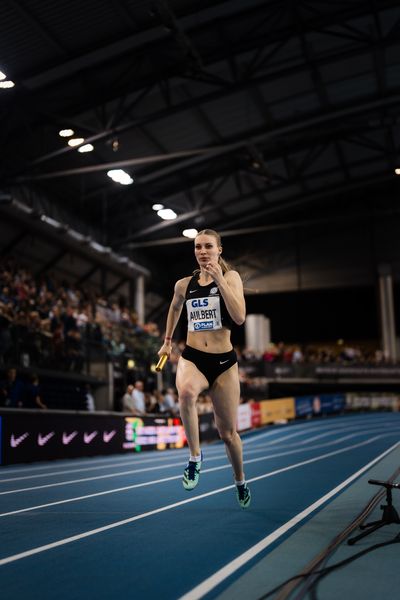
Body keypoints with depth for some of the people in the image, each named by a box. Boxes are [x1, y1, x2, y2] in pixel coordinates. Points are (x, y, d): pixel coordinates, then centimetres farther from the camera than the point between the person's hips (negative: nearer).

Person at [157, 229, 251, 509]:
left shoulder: (231, 277, -4)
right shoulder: (184, 285, 5)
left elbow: (239, 317, -19)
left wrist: (219, 279, -22)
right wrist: (167, 340, 34)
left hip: (224, 361, -1)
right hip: (192, 357, 1)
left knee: (228, 432, 8)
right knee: (185, 391, -37)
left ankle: (241, 482, 36)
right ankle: (195, 458, -20)